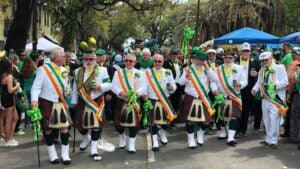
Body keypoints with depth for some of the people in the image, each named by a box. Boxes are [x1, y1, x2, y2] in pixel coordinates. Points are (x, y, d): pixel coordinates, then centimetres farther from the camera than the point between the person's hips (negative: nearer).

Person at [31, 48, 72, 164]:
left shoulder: (63, 70, 8)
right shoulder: (43, 69, -10)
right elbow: (36, 86, -14)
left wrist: (67, 91, 4)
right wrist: (34, 100, -27)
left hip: (61, 103, 5)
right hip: (46, 103, -4)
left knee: (64, 128, 1)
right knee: (48, 128, 6)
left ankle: (65, 154, 12)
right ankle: (52, 154, 20)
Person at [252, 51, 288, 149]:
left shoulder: (280, 68, -2)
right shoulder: (262, 71, 18)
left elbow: (285, 82, -8)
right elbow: (259, 82, 19)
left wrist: (276, 85, -24)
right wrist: (255, 89, -1)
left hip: (276, 98, -6)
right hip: (265, 98, 7)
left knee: (274, 119, -13)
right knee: (266, 119, 11)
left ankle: (272, 140, -7)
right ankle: (269, 139, 22)